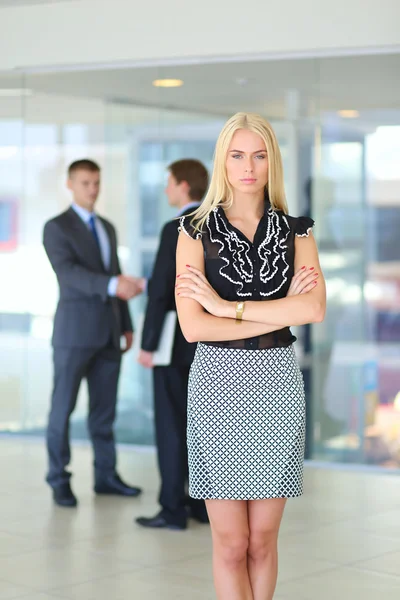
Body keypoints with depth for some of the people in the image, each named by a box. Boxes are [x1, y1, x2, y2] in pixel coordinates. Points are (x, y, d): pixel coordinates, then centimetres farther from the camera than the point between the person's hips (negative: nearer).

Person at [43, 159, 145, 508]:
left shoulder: (108, 228, 18)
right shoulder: (57, 228, -5)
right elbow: (69, 272, -20)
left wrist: (127, 325, 13)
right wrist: (113, 285, -33)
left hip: (108, 332, 6)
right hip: (74, 331, -6)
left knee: (105, 407, 9)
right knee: (63, 407, -1)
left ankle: (106, 475, 15)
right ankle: (59, 480, 6)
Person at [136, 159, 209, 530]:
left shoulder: (175, 230, -17)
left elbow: (160, 292, -19)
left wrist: (148, 344, -15)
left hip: (176, 340, -8)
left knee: (171, 425, -3)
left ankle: (173, 510, 0)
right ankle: (203, 501, 16)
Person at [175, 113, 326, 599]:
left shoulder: (295, 231, 7)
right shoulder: (197, 230, 1)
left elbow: (314, 309, -11)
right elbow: (193, 326, -11)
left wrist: (227, 306, -13)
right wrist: (282, 310, -10)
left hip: (276, 382, 2)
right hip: (218, 382, -2)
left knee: (262, 539, 8)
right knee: (230, 543, 1)